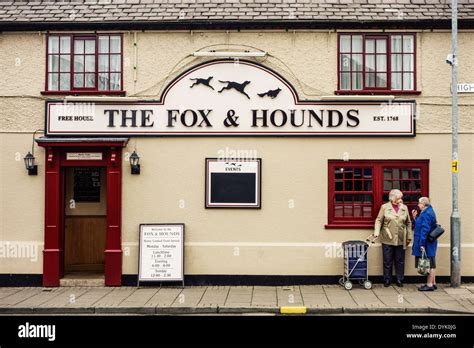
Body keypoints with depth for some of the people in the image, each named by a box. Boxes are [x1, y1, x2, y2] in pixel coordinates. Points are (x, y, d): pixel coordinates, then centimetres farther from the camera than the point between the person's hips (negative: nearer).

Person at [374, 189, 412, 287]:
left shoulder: (404, 208, 8)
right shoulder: (384, 207, 0)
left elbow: (408, 223, 12)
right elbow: (379, 220, 0)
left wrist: (409, 237, 9)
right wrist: (377, 231, -15)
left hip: (401, 240, 2)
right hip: (387, 240, -2)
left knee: (400, 261, 8)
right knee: (387, 261, 4)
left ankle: (399, 280, 19)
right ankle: (387, 280, 15)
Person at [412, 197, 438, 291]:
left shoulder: (427, 214, -18)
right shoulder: (428, 212, 14)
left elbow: (425, 230, -23)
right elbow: (420, 226, 18)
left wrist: (422, 244, -22)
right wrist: (415, 218, 7)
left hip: (427, 244, -10)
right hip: (429, 244, 10)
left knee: (430, 265, -2)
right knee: (431, 264, 15)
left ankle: (430, 284, 4)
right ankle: (433, 283, 22)